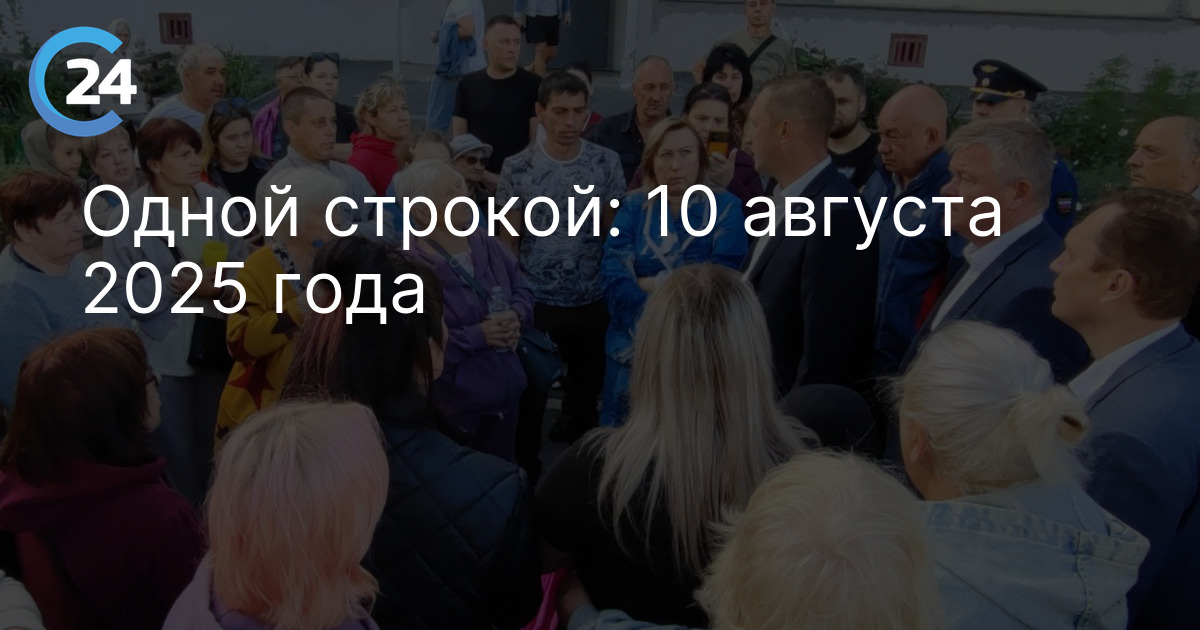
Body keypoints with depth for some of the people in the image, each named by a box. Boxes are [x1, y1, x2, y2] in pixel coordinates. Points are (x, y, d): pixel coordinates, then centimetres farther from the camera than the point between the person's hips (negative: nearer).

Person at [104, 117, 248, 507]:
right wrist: (172, 285, -22)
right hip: (165, 354, -3)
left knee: (215, 452, 19)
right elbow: (121, 295, -12)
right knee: (178, 459, 9)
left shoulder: (219, 202, -4)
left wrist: (226, 288, -16)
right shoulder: (131, 219, -13)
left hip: (218, 344, 3)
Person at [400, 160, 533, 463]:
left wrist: (516, 316, -11)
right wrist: (477, 336, -24)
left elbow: (522, 291, 11)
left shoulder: (488, 245, 2)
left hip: (504, 395, 7)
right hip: (451, 406, -6)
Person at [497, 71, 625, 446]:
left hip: (592, 303, 2)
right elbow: (509, 240, 0)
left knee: (587, 392, 17)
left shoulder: (606, 163, -2)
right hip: (535, 302, -2)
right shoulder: (517, 169, -5)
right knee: (529, 395, 8)